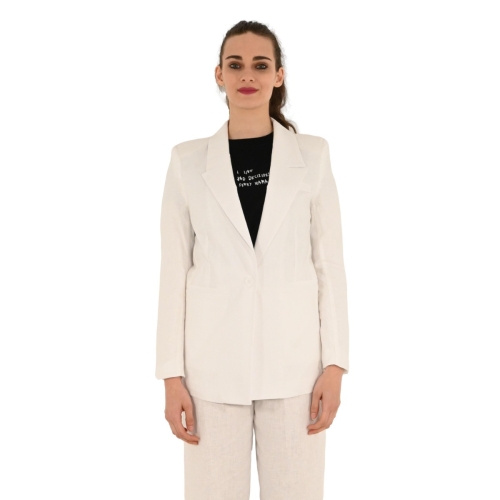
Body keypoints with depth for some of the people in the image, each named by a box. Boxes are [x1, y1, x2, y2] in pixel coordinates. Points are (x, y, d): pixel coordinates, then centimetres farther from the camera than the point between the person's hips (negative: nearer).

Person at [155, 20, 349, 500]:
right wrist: (172, 375, -2)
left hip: (293, 357, 0)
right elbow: (174, 270, 2)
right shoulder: (188, 160, 3)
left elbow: (329, 262, 2)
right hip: (214, 359, 0)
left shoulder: (312, 154, 3)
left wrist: (334, 364, -3)